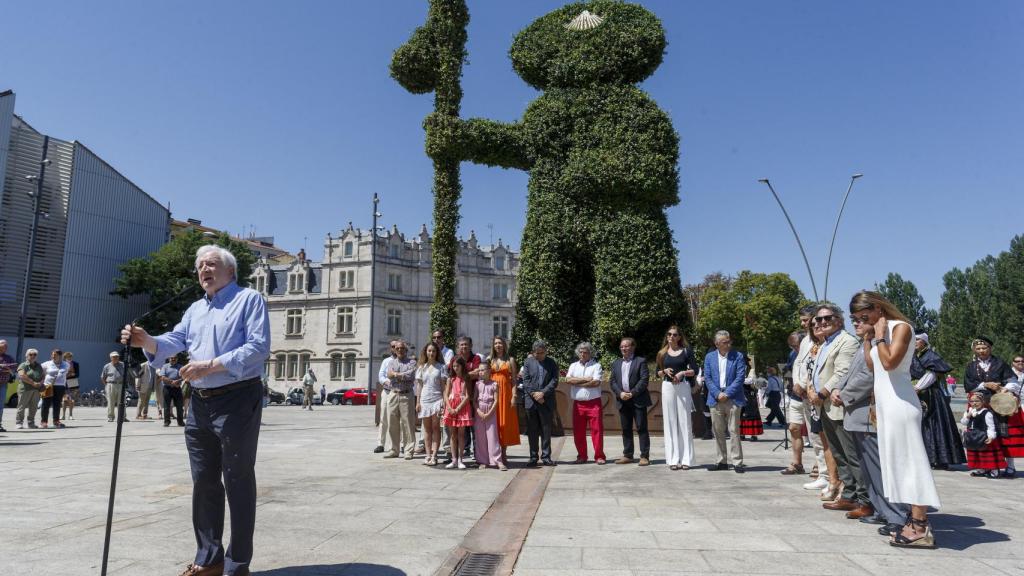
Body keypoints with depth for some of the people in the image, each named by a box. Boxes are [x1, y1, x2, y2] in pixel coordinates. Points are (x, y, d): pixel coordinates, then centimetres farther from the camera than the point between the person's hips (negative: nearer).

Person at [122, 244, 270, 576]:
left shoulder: (249, 300, -3)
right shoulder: (195, 309, 20)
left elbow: (258, 346, -15)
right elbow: (175, 341, 7)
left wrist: (211, 365, -20)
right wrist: (147, 341, -14)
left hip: (237, 401, -7)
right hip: (200, 403, 7)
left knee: (238, 481, -1)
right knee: (204, 482, 13)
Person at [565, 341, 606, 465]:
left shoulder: (596, 365, 1)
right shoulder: (573, 366, 12)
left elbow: (596, 382, -12)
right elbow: (568, 380, -4)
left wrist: (577, 383, -5)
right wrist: (585, 379, -8)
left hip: (594, 403, -3)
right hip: (578, 404, 3)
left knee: (597, 430, -3)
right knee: (578, 431, 6)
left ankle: (599, 456, 5)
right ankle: (582, 456, 17)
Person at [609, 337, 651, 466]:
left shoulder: (641, 361, 0)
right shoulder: (616, 364, 15)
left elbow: (644, 379, -9)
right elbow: (612, 381, 9)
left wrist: (632, 393, -15)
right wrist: (620, 393, -8)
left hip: (638, 400, -5)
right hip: (623, 401, 5)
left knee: (641, 428, -3)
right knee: (626, 429, 9)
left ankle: (645, 456, 0)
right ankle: (628, 455, 17)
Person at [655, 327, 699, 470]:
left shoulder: (686, 351, 5)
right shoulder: (662, 353, 11)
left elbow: (695, 370, 2)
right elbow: (658, 373, 13)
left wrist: (683, 373, -13)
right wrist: (665, 371, -7)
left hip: (683, 386, -2)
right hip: (667, 387, 2)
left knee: (684, 420, -1)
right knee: (670, 421, 0)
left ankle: (686, 459, 3)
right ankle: (673, 459, 3)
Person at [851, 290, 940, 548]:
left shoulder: (901, 327, -9)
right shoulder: (878, 332, 15)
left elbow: (890, 362, -21)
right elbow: (872, 366, 14)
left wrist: (880, 336, -11)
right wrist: (867, 339, 9)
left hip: (900, 403, -9)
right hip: (885, 404, 9)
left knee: (909, 461, -8)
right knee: (898, 462, 11)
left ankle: (920, 528, -5)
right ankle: (916, 521, 17)